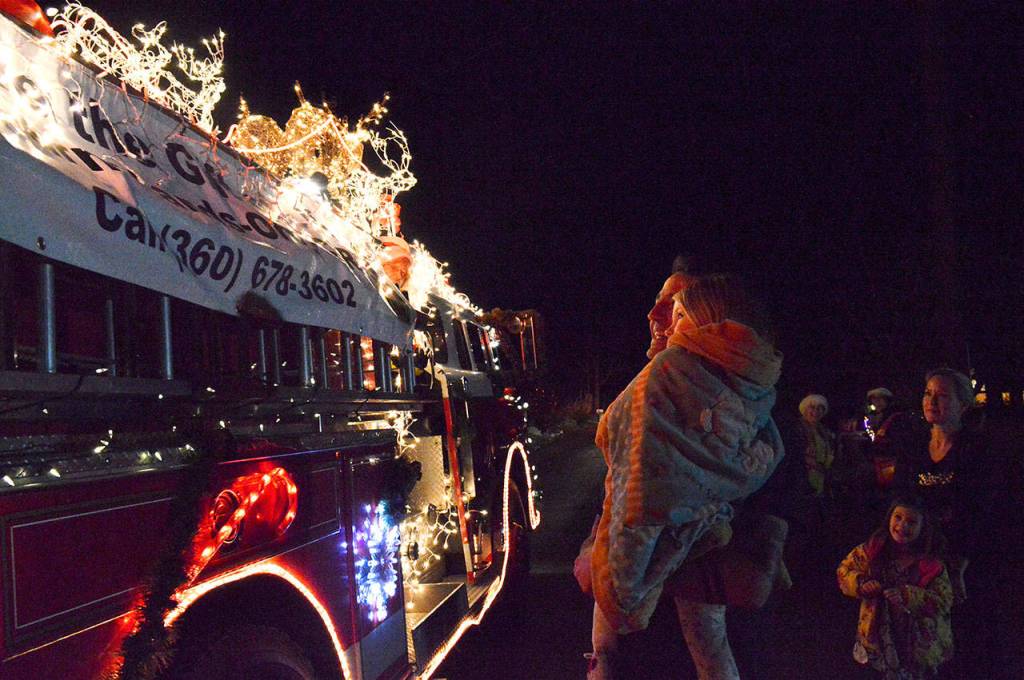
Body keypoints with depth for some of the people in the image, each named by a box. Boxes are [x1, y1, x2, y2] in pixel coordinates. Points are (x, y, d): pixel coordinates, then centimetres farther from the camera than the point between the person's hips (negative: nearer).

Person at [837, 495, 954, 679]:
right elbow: (844, 570, -3)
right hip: (882, 636, 1)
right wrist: (861, 583, -23)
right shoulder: (873, 549, -11)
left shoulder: (931, 563, -16)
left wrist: (907, 596, -31)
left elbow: (944, 601, -19)